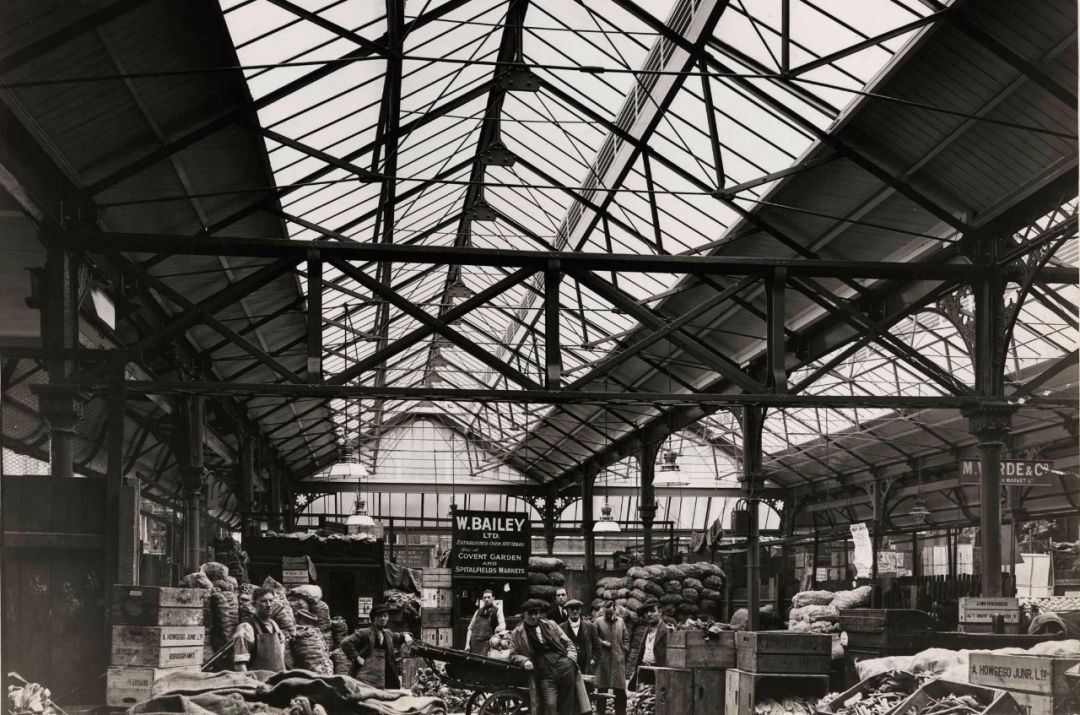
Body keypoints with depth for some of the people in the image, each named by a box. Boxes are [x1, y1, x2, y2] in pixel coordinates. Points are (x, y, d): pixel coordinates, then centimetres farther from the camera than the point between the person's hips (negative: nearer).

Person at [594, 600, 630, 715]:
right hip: (603, 660, -2)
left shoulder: (621, 622, 9)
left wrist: (625, 652, 3)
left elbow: (626, 638, 13)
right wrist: (602, 642, -14)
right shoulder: (598, 622, 0)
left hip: (618, 660, 2)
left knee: (620, 690, 3)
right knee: (602, 689, 4)